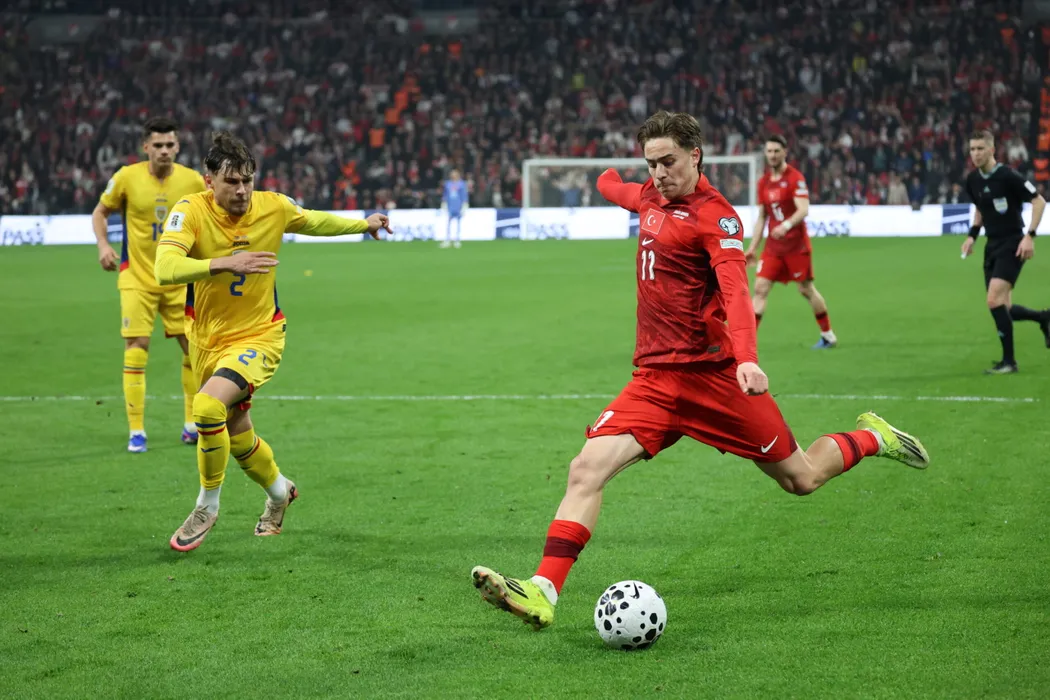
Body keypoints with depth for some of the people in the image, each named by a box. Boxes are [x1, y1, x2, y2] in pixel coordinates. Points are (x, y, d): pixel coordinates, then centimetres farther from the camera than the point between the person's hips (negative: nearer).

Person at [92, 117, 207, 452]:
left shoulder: (192, 180, -6)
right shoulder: (127, 177, -9)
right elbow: (100, 212, 6)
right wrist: (103, 244, -11)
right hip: (137, 276, -2)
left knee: (195, 346, 3)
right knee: (136, 347, -9)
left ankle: (192, 424, 19)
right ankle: (136, 431, -1)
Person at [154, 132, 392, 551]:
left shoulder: (274, 207, -11)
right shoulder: (191, 211, -19)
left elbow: (314, 222, 14)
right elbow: (165, 269, -35)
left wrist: (364, 224, 18)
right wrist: (225, 263, -46)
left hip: (258, 336, -2)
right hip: (207, 340, 2)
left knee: (208, 406, -27)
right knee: (238, 439, 16)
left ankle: (207, 507, -6)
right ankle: (279, 490, 49)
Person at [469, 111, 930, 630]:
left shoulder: (714, 216, -12)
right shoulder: (651, 198, 10)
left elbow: (735, 292, -26)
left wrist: (746, 358, -41)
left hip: (712, 371, -6)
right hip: (655, 378, 6)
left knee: (800, 480, 7)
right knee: (586, 469, -16)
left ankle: (872, 439, 36)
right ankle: (543, 592, -22)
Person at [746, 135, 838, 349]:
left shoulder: (795, 178, -9)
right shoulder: (763, 182, 10)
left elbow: (803, 209, -20)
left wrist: (786, 225, -38)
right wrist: (753, 247, 13)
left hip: (796, 245, -5)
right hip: (773, 247, 5)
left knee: (806, 289, 3)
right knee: (760, 288, -7)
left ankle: (828, 336, 20)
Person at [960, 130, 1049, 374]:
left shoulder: (1008, 176, -16)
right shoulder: (972, 180, 6)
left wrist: (1030, 236, -19)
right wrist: (972, 235, 10)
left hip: (1012, 245, -8)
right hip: (992, 246, 8)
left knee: (995, 300, -19)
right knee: (1002, 308, 8)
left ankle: (1009, 361, -8)